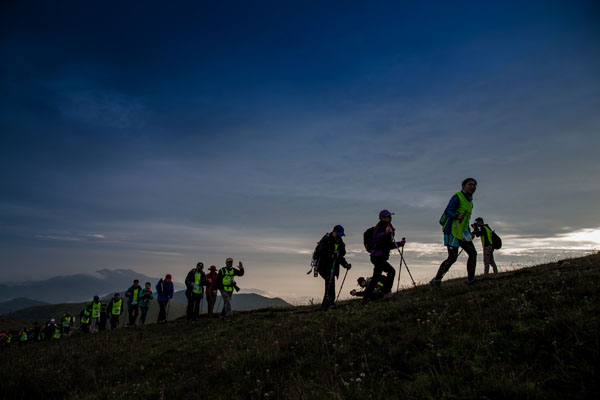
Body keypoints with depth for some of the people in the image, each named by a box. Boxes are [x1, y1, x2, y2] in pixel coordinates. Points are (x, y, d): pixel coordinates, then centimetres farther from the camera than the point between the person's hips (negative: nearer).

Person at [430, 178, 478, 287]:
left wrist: (469, 233, 24)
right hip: (452, 231, -9)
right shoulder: (457, 197, -9)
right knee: (452, 257, -12)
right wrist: (457, 216, -41)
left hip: (462, 232, 9)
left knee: (473, 253, 6)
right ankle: (436, 280, -4)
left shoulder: (469, 201, 19)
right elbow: (448, 211, -21)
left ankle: (471, 279, 17)